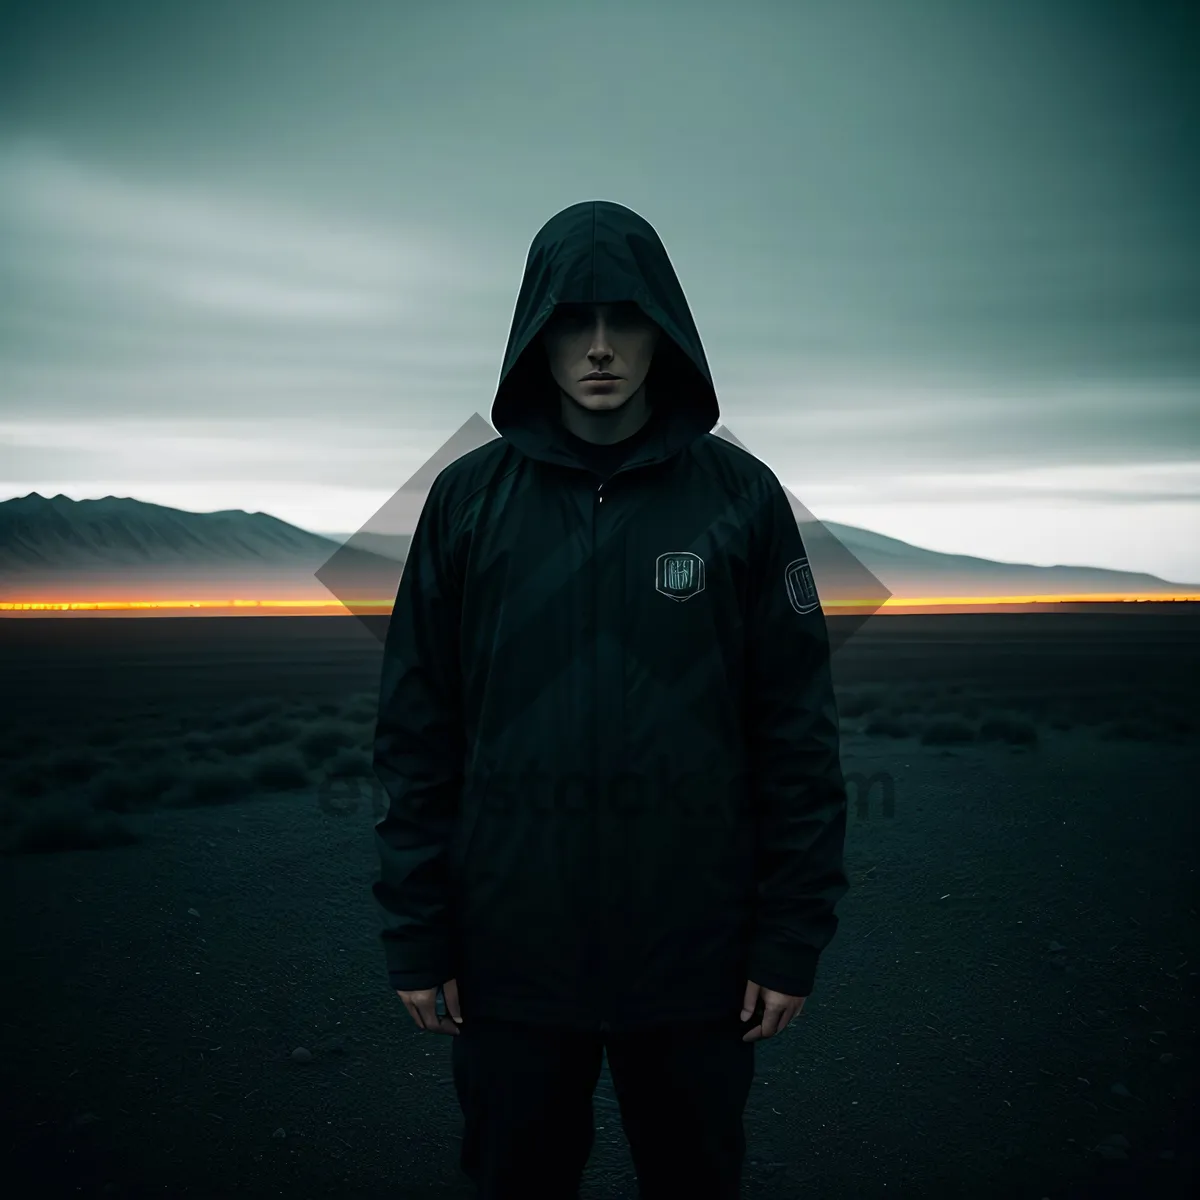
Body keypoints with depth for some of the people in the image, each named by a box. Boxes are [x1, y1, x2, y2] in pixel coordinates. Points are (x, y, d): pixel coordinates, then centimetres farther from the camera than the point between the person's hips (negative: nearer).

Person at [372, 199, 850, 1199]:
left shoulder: (740, 495, -3)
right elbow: (417, 733, 0)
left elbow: (798, 730, -3)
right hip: (511, 948, 1)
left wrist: (793, 937, -3)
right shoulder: (468, 498, -1)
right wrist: (416, 935, -1)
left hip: (695, 951, 0)